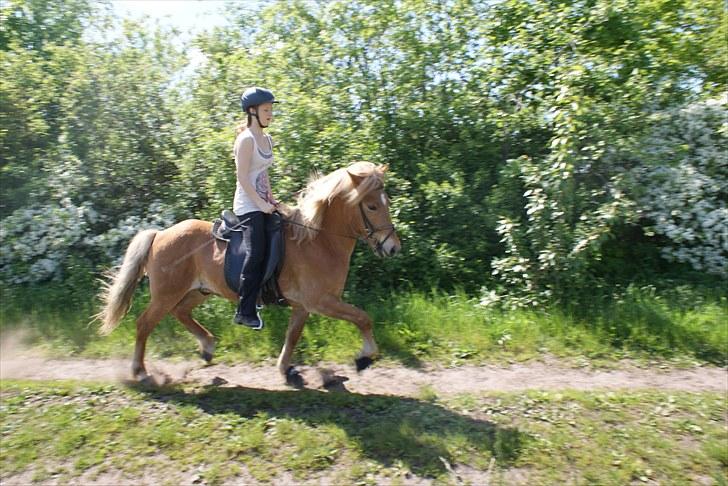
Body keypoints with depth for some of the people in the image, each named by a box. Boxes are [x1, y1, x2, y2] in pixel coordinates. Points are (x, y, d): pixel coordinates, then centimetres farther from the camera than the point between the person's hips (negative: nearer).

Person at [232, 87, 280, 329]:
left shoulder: (267, 139, 14)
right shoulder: (246, 139, -12)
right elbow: (243, 177, -17)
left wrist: (270, 198, 11)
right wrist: (262, 204, -18)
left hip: (262, 203, 9)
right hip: (249, 205, -9)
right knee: (256, 253, -15)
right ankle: (245, 311, -7)